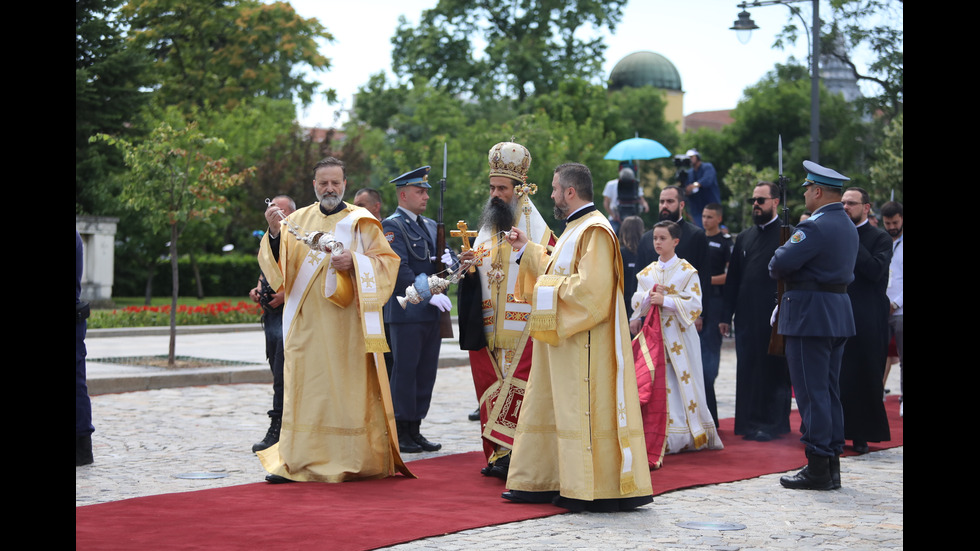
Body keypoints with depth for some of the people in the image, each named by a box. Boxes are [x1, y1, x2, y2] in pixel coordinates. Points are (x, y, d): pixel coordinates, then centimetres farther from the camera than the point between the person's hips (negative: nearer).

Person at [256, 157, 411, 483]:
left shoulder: (360, 221, 4)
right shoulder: (299, 220, 11)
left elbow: (386, 261, 1)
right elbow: (278, 265, 3)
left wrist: (353, 263, -15)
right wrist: (274, 233, -15)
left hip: (346, 320, -2)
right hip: (307, 320, 2)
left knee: (349, 388, -2)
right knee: (304, 387, 1)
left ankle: (354, 460, 4)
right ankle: (296, 459, 3)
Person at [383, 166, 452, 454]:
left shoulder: (430, 225, 19)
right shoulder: (392, 226, -6)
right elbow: (399, 270, -15)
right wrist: (429, 294, -19)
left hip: (432, 312, 8)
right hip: (407, 312, -8)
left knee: (426, 371, 8)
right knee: (405, 370, -3)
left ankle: (415, 430, 15)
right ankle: (400, 433, 3)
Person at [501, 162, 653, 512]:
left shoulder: (595, 231, -17)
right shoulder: (576, 229, 16)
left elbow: (589, 288, -25)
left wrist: (548, 286, -14)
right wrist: (527, 250, 23)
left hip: (585, 344, -11)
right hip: (564, 341, 11)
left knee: (582, 412, -7)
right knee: (551, 407, 13)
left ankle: (594, 490, 0)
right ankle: (543, 482, 20)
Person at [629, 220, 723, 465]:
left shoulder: (687, 271, -2)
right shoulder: (647, 272, 12)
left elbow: (694, 304, -10)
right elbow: (637, 302, 9)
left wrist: (665, 300, -18)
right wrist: (649, 296, -12)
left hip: (679, 335, -4)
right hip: (654, 333, 4)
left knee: (684, 383, -4)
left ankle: (695, 435, 4)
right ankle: (664, 438, 3)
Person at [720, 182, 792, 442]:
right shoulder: (744, 237, 15)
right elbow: (732, 279, 15)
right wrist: (726, 316, 10)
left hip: (775, 315, -5)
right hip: (747, 316, 5)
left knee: (774, 369, 0)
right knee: (748, 369, 7)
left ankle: (772, 423, 7)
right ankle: (750, 423, 14)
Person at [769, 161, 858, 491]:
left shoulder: (816, 227, -17)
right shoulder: (847, 226, 14)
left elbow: (779, 265, -21)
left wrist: (780, 253, 1)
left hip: (810, 315, -9)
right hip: (839, 312, 9)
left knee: (812, 392, -5)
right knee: (829, 390, 13)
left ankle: (818, 469, -4)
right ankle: (831, 465, 17)